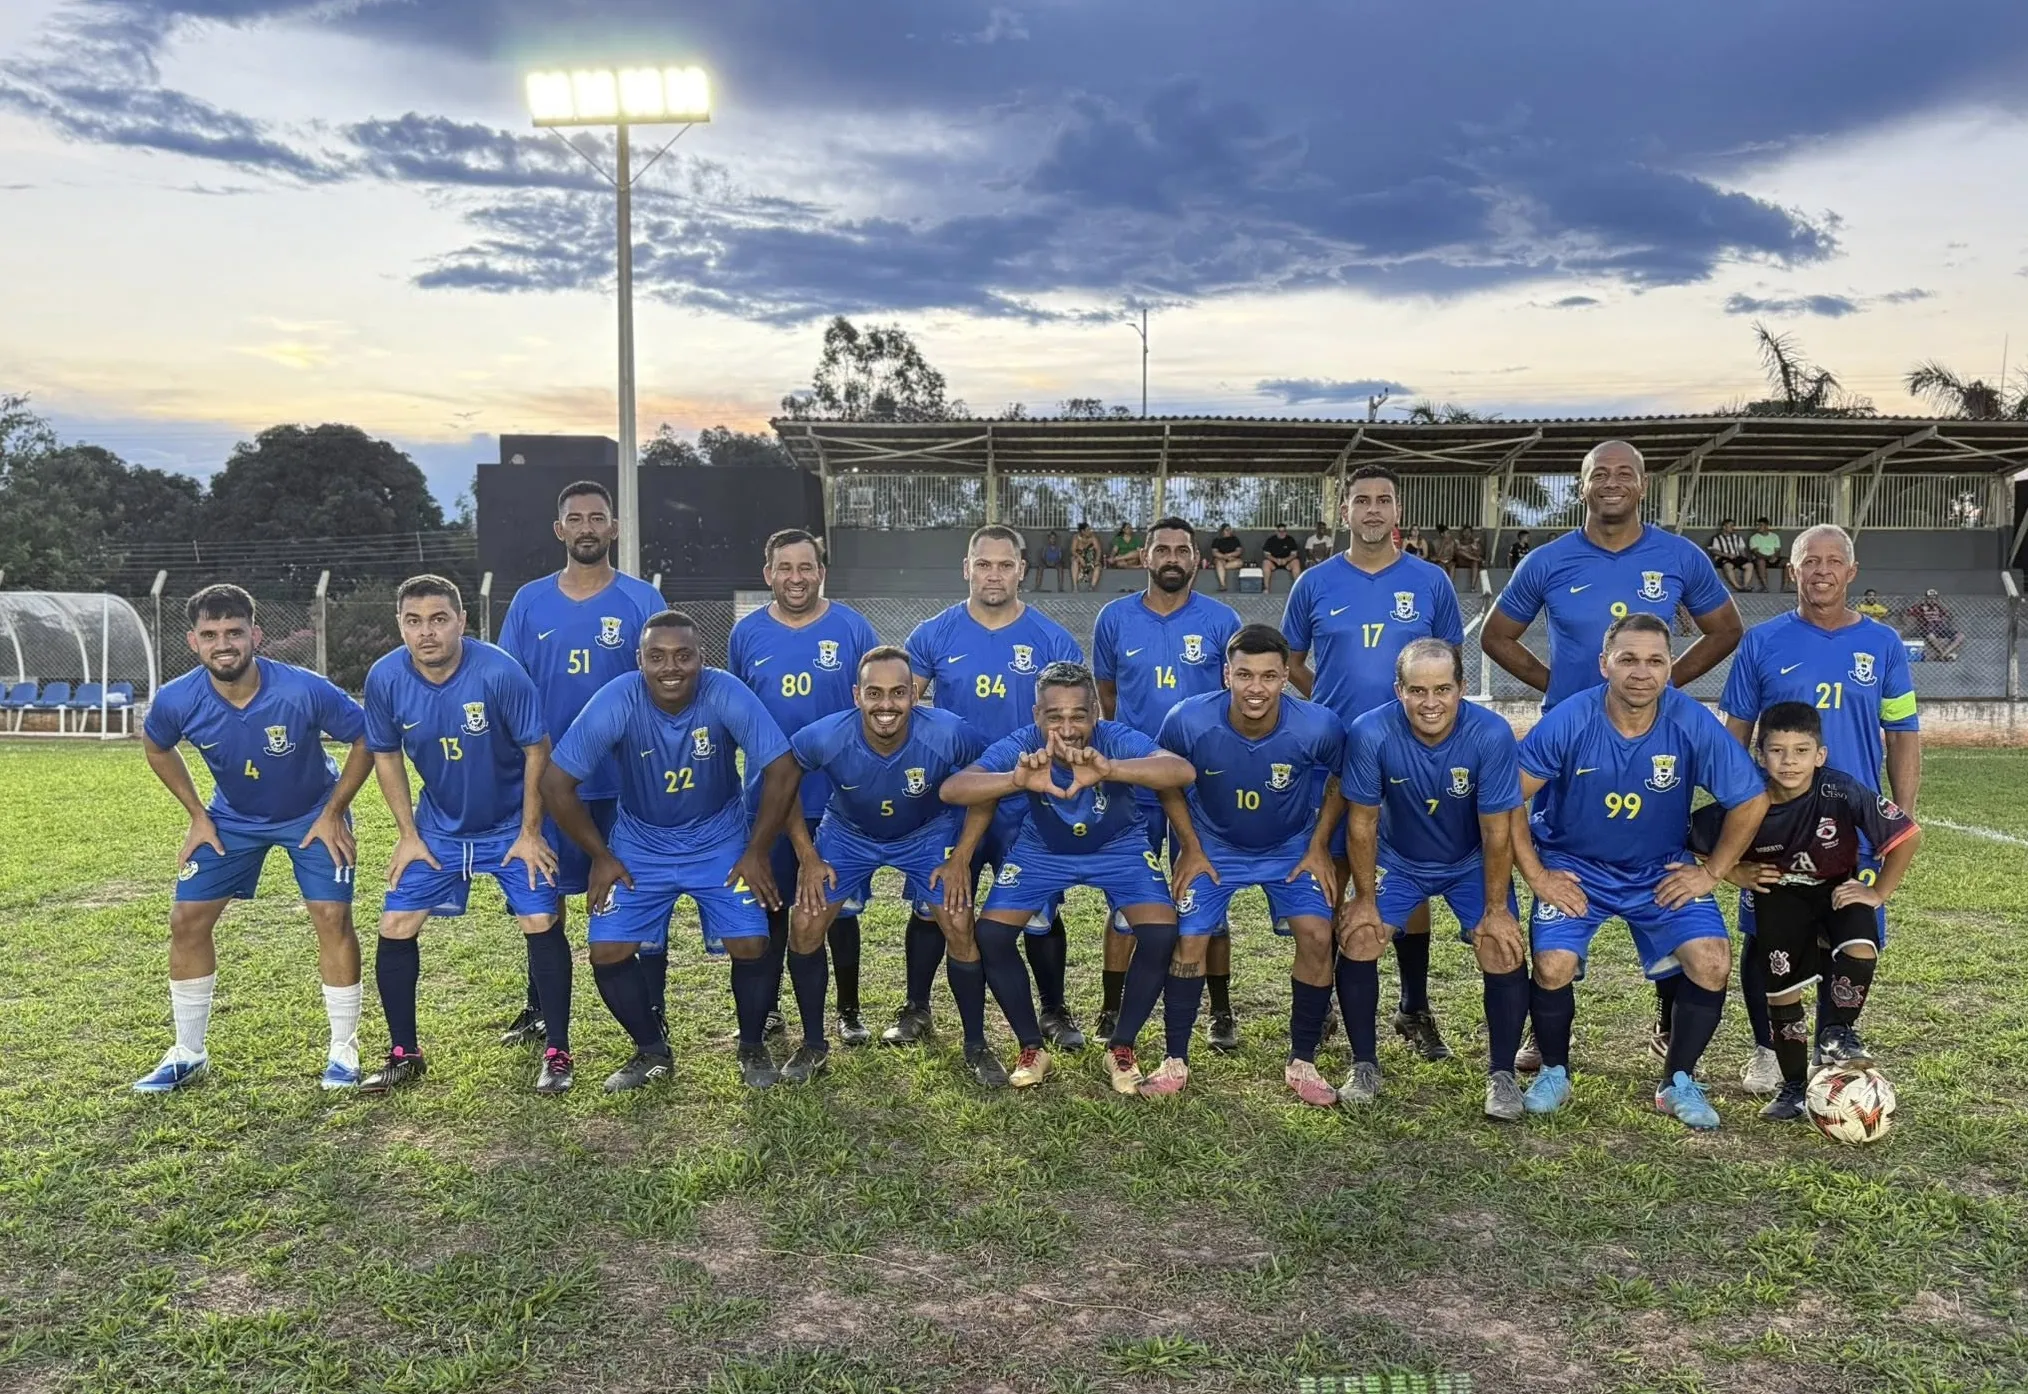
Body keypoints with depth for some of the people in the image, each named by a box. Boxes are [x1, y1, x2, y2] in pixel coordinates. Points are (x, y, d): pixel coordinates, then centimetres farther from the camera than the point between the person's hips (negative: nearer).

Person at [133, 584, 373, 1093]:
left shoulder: (304, 690, -32)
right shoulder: (176, 700, -23)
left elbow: (366, 739, -16)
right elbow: (155, 747, 3)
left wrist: (333, 813, -15)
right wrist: (197, 815, -1)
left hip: (312, 815, -3)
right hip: (231, 818, 3)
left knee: (332, 918, -11)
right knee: (187, 919, -1)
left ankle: (343, 1051, 5)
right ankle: (188, 1054, 17)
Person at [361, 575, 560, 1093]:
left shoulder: (499, 672, -25)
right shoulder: (385, 678, -14)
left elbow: (537, 749, -16)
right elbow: (385, 755, 2)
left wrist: (529, 833, -13)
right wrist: (408, 834, 0)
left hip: (512, 823, -3)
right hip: (438, 826, 4)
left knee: (541, 924, -10)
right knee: (396, 927, 0)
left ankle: (557, 1054, 5)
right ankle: (404, 1054, 19)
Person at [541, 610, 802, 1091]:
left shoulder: (727, 694, -25)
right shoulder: (616, 701, -24)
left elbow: (783, 771, -20)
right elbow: (556, 782, -16)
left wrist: (756, 852, -15)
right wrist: (600, 856, -10)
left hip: (720, 839, -1)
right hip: (640, 842, 1)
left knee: (751, 945, -13)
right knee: (607, 951, -7)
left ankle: (753, 1048, 16)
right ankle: (652, 1051, 20)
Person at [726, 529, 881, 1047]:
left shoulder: (853, 629, -3)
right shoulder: (747, 633, 3)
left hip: (839, 797, -2)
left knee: (840, 909, 8)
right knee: (768, 907, 11)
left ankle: (849, 1012, 23)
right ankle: (767, 1010, 27)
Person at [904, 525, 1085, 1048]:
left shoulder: (1052, 640, -3)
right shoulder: (934, 635, -2)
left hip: (1028, 802, 0)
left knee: (1039, 911, 8)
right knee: (933, 906, 10)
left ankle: (1055, 1012, 26)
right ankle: (916, 1009, 26)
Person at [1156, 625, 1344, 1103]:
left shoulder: (1318, 726, -29)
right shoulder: (1188, 720, -29)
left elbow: (1341, 779, -5)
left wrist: (1319, 846, -6)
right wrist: (1189, 848, -7)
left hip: (1291, 845, 0)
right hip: (1212, 845, 0)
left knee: (1316, 935, -15)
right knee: (1189, 940, -9)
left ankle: (1302, 1063, 4)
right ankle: (1176, 1060, 11)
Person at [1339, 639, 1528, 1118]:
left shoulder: (1491, 734, -30)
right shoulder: (1370, 734, -30)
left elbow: (1496, 831, -20)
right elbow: (1362, 822, -16)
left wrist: (1495, 910, -15)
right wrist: (1365, 900, -10)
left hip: (1472, 862, 0)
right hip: (1398, 859, 1)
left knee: (1504, 951, -14)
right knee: (1358, 941, -12)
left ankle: (1502, 1074, 7)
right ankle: (1364, 1066, 7)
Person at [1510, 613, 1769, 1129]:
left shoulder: (1694, 724, -17)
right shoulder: (1568, 721, -21)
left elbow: (1751, 801, -5)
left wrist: (1711, 873, -4)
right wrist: (1535, 875, -12)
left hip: (1662, 871, 2)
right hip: (1574, 868, -2)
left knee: (1712, 964, -15)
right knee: (1553, 967, -19)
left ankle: (1679, 1083, 10)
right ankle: (1553, 1074, 10)